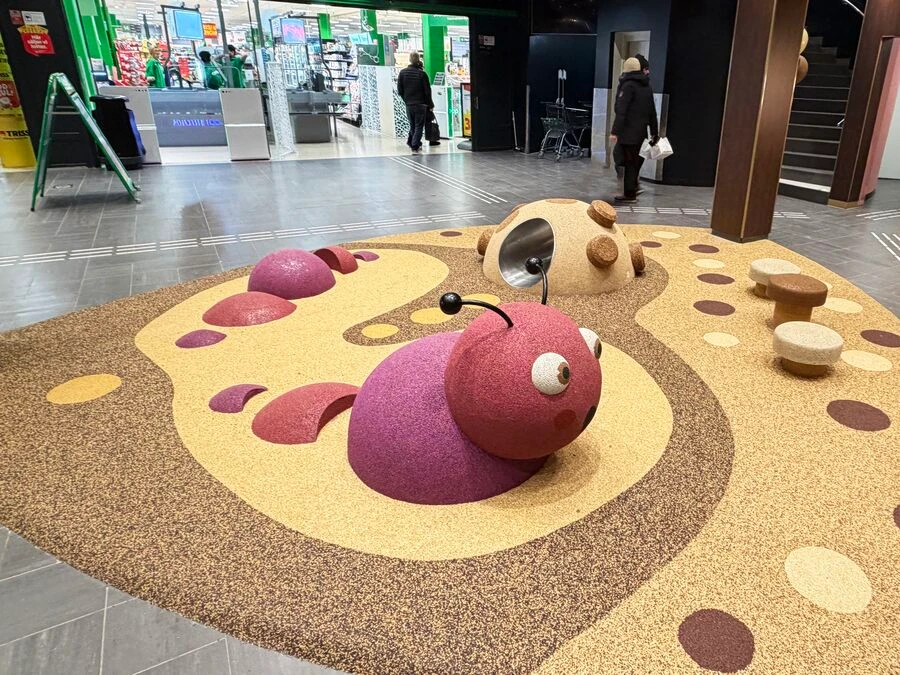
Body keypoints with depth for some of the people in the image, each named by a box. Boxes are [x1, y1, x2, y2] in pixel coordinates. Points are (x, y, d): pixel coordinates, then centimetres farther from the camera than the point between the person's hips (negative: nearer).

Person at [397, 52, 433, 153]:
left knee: (412, 125, 19)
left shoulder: (402, 73, -1)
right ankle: (415, 146, -5)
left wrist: (406, 99, 16)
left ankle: (412, 142, 22)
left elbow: (399, 91, 2)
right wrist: (430, 104, 4)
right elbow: (427, 91, -6)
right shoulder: (422, 74, -11)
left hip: (408, 104, 4)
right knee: (419, 126, 2)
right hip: (420, 104, -4)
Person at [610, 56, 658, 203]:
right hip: (641, 131, 7)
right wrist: (654, 132, 22)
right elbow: (652, 112, 18)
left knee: (629, 162, -4)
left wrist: (615, 131, -20)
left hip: (629, 132, -7)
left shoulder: (628, 85, -9)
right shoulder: (647, 86, 15)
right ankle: (632, 187, 20)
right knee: (635, 160, 15)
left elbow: (621, 111, -17)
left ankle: (630, 194, -1)